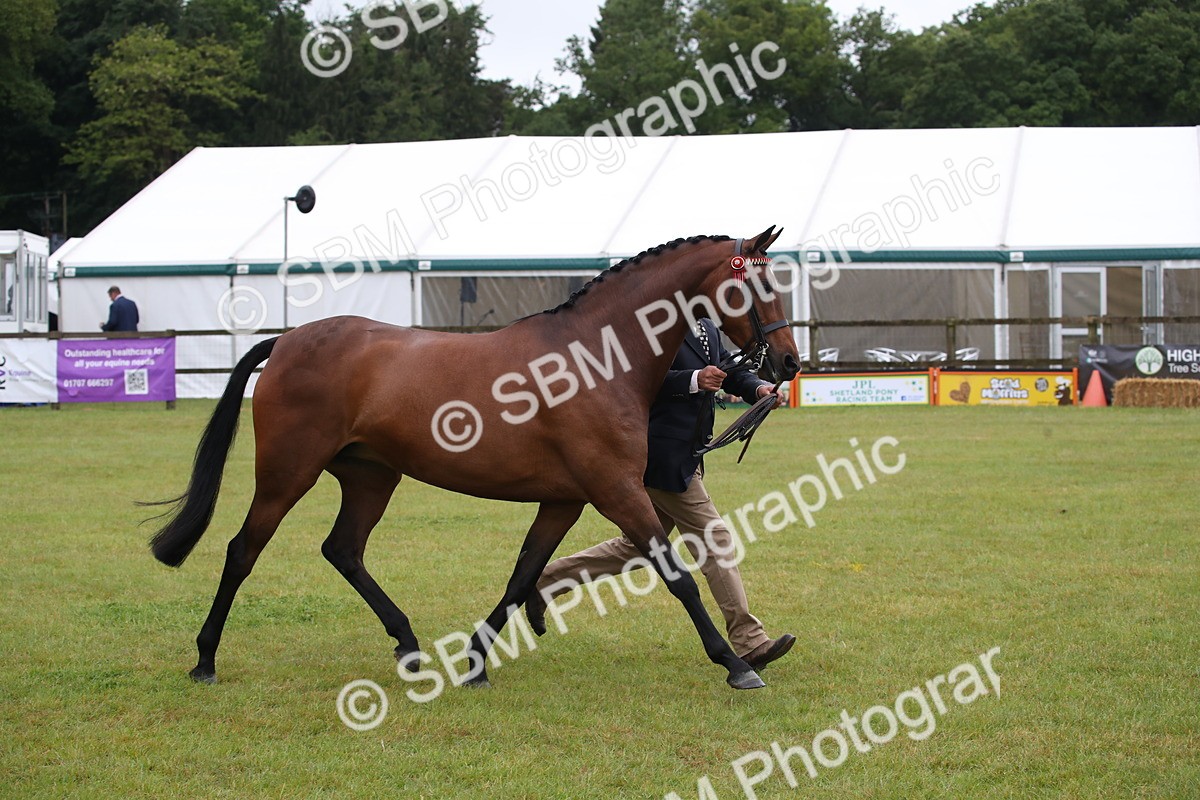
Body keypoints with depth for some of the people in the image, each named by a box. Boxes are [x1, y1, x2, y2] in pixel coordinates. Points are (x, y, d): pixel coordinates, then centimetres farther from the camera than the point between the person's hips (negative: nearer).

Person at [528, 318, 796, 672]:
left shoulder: (708, 329, 15)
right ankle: (749, 643, 1)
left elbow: (729, 371, 19)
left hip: (686, 460, 10)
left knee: (637, 546, 17)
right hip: (664, 458, -10)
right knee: (715, 542, -6)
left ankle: (546, 579, 25)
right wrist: (693, 380, -31)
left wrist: (758, 387, -2)